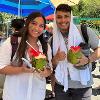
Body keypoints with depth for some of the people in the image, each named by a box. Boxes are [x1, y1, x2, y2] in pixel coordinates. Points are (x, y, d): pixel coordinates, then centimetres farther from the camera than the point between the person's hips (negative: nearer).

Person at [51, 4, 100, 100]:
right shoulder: (53, 40, 0)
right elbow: (51, 66, 6)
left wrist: (88, 59, -20)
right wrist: (56, 59, -16)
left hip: (83, 85, -2)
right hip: (61, 85, 3)